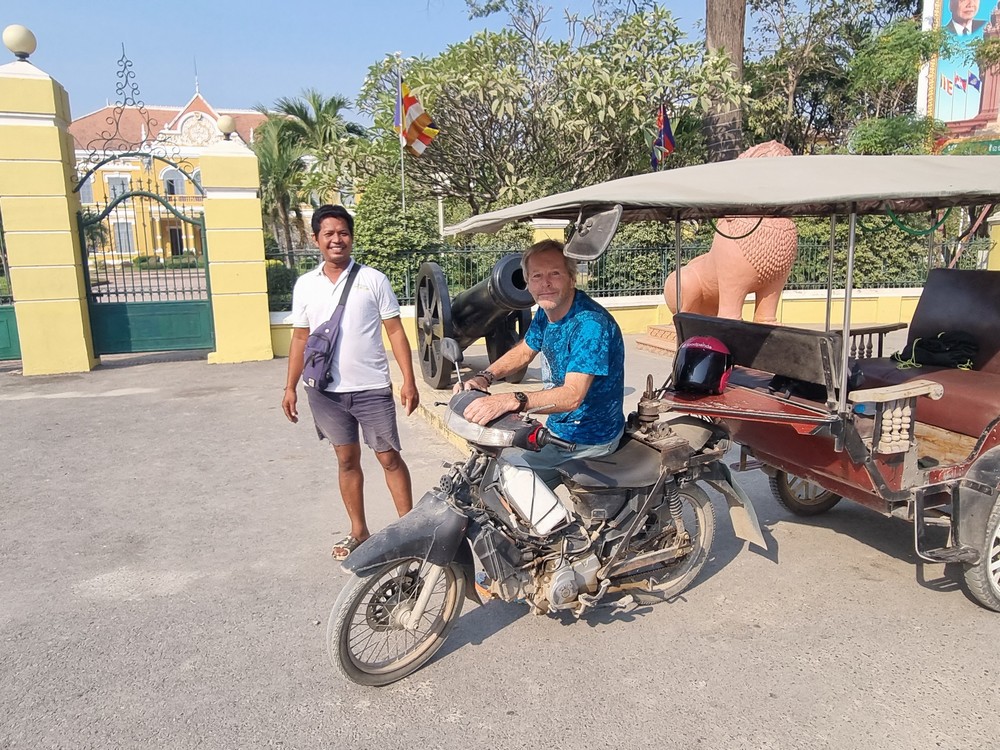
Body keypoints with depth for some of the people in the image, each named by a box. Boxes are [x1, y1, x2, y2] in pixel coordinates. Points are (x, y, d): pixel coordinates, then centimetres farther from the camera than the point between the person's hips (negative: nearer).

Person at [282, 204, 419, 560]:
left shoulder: (373, 279, -3)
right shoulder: (305, 285, 6)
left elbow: (395, 331, -3)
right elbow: (300, 337, 12)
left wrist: (409, 381, -10)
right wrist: (290, 387, 8)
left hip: (372, 388, -3)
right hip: (326, 391, 3)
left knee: (389, 458, 3)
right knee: (346, 459, 13)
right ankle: (358, 531, 25)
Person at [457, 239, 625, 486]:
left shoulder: (590, 323, -28)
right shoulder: (546, 312, 0)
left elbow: (572, 396, -35)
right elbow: (524, 351, 14)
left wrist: (510, 401, -47)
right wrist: (484, 377, -4)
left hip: (588, 441, -8)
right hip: (557, 428, 8)